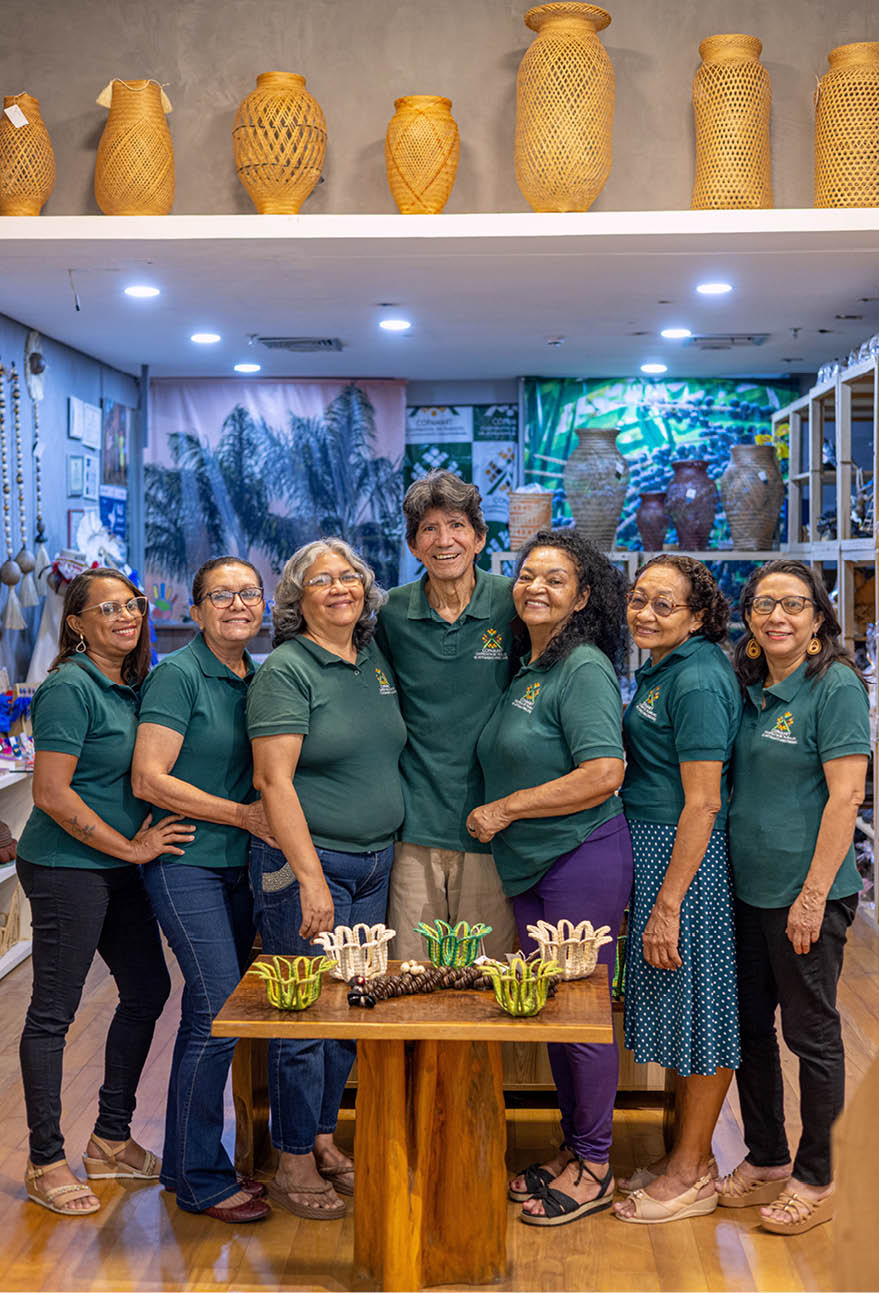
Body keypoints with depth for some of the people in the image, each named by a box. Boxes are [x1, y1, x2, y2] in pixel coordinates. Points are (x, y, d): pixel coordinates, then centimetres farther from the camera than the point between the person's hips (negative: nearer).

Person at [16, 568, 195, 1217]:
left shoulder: (132, 685, 9)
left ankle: (112, 1140, 28)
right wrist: (129, 847, -16)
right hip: (65, 867, -9)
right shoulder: (70, 688, -15)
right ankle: (46, 1163, 15)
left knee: (148, 990, 13)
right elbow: (52, 794, -20)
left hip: (120, 867, 9)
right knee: (54, 1011, 2)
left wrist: (142, 839, 7)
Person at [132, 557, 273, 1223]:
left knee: (212, 1014, 12)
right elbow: (149, 779, -16)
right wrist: (242, 813, -17)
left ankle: (193, 1163, 25)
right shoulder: (179, 674, -11)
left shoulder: (256, 678, 11)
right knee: (219, 1013, -9)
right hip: (186, 863, -7)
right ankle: (200, 1179, 5)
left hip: (238, 866, 7)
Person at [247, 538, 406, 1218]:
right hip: (305, 861, -7)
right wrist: (310, 878, -21)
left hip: (376, 862, 7)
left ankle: (324, 1139, 29)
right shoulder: (286, 670, -11)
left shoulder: (377, 663, 10)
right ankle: (294, 1163, 15)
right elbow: (274, 780, -17)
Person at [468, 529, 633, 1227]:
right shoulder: (526, 671, 13)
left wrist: (505, 809, -15)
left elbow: (603, 773, -22)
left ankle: (595, 1168, 16)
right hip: (532, 868, 9)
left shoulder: (585, 669, -14)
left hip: (583, 859, -9)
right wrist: (502, 812, 10)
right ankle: (572, 1149, 29)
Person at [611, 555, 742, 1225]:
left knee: (697, 1004, 3)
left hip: (687, 856, -9)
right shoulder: (660, 670, 12)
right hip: (650, 848, 9)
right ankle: (688, 1154, 30)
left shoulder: (697, 680, -18)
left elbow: (703, 802, -21)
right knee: (678, 1006, 16)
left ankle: (693, 1175, 16)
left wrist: (667, 904, -21)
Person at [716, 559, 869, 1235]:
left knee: (811, 1034, 5)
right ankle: (766, 1161, 31)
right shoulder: (749, 690, 10)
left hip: (806, 893, -7)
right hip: (745, 888, 7)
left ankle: (815, 1180, 20)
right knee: (749, 1025, 15)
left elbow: (845, 796, -17)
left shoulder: (835, 687, -12)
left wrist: (813, 895, -20)